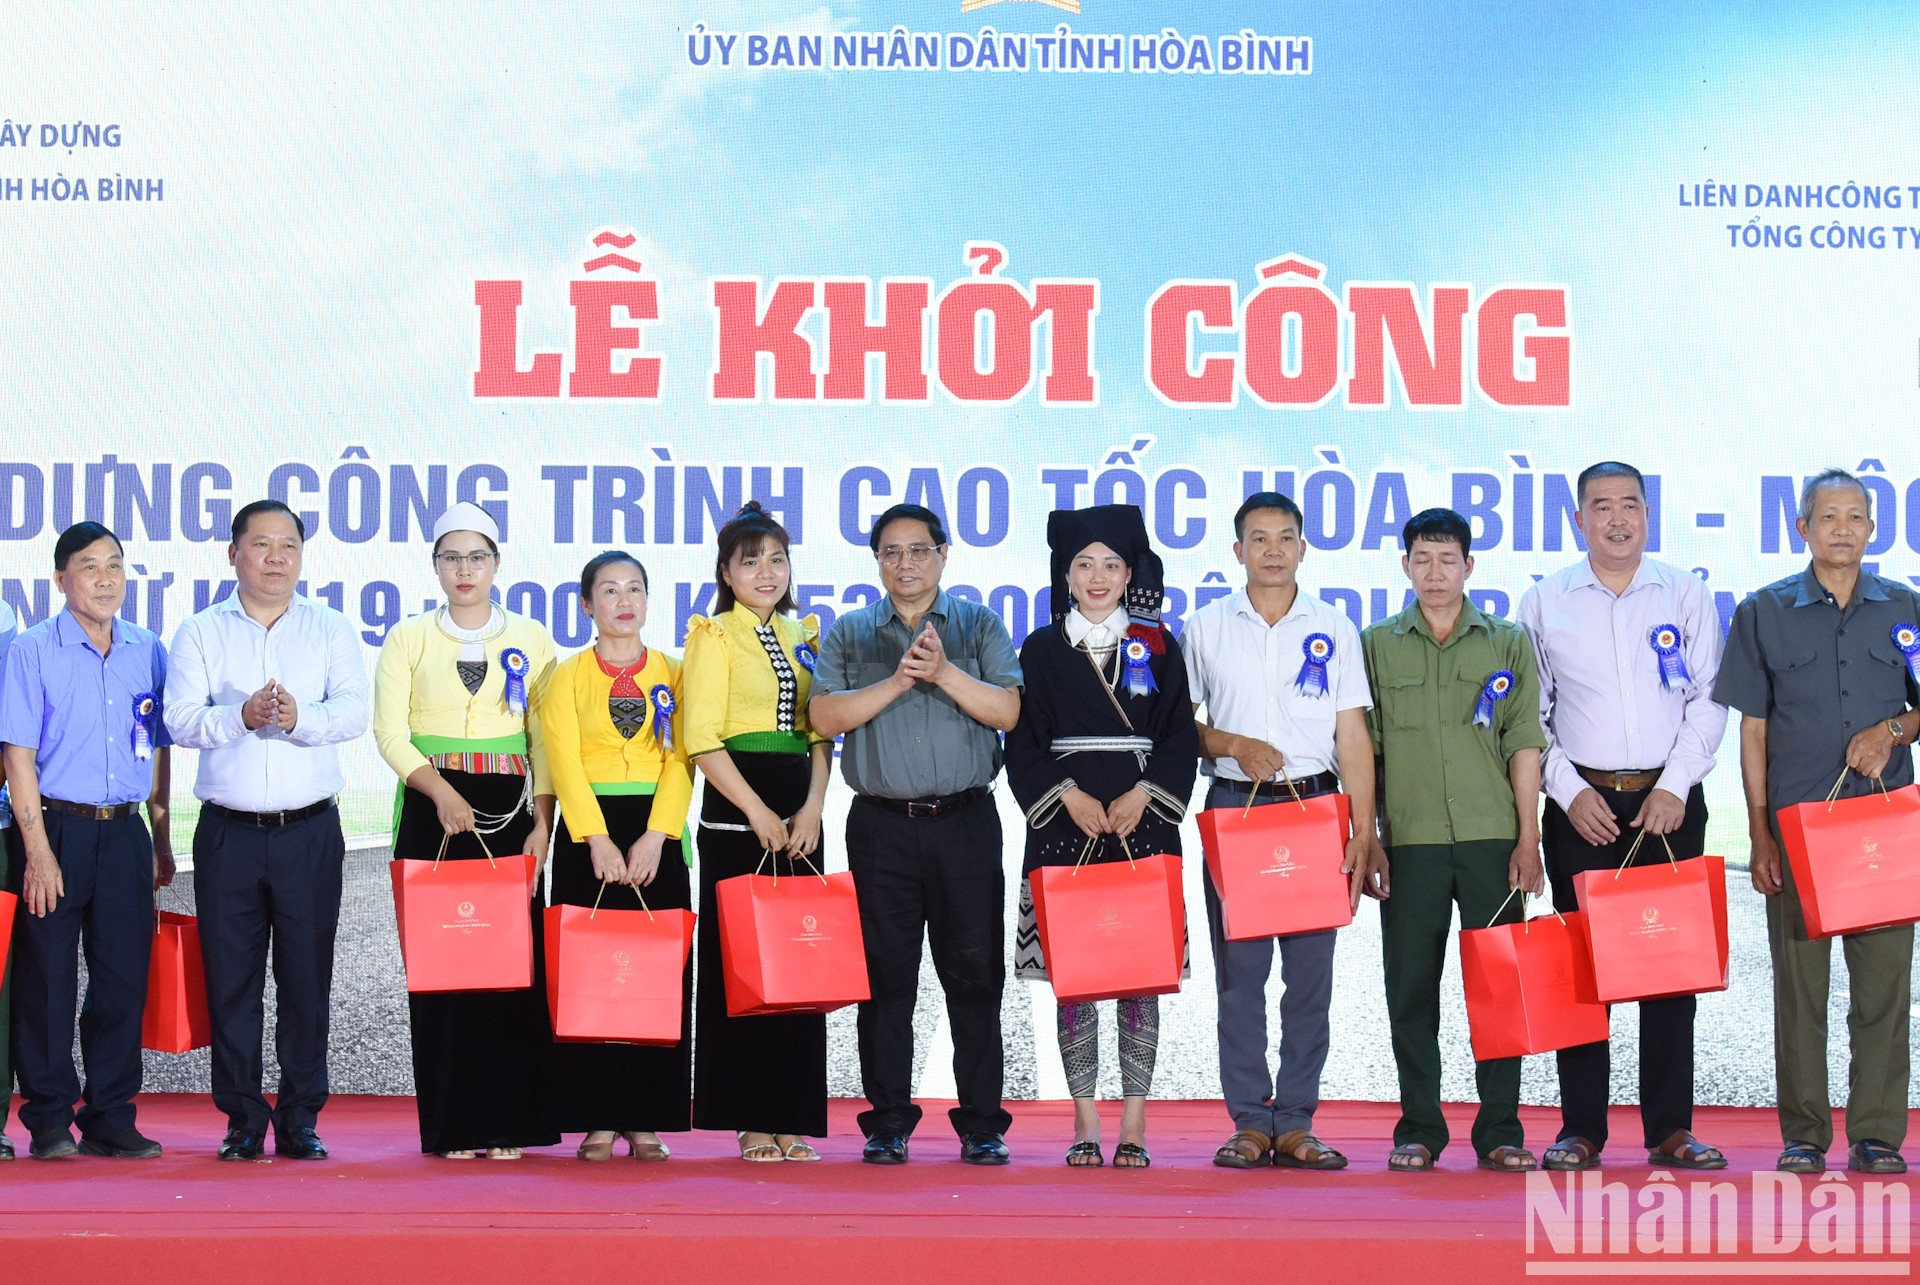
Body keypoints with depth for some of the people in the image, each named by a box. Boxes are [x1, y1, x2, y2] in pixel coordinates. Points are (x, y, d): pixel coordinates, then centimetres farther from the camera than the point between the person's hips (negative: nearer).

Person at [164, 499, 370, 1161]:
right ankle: (243, 1119, 9)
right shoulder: (201, 633, 9)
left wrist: (300, 718, -23)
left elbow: (353, 711, -4)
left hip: (310, 831, 0)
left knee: (307, 976, 0)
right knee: (231, 977, 1)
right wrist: (241, 717, -20)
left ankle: (300, 1118, 8)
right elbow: (181, 718, -3)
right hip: (228, 831, 0)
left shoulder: (332, 630, 10)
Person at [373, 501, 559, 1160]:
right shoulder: (409, 638, 9)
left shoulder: (531, 640, 11)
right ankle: (452, 1125, -1)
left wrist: (542, 822, -5)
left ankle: (509, 1122, 0)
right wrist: (442, 792, -16)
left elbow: (545, 739, 7)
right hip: (432, 812, -1)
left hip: (509, 810, 1)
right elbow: (390, 731, -1)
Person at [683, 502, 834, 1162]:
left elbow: (820, 733, 13)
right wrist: (758, 812, -13)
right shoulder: (714, 635, 0)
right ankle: (751, 1123, 0)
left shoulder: (805, 635, 15)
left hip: (799, 815, 5)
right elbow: (701, 737, -8)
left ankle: (789, 1118, 7)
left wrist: (811, 808, -3)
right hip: (736, 815, -5)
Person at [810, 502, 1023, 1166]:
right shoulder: (850, 634, 12)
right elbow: (824, 716, -2)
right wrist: (897, 681, -11)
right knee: (886, 975, 1)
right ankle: (888, 1124, 7)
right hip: (881, 826, 1)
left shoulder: (980, 626, 10)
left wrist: (943, 672, -14)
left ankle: (981, 1124, 5)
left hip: (965, 820, -1)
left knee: (975, 973, 0)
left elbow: (1006, 711, -2)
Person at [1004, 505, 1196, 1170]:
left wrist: (1140, 796, -10)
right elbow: (1022, 745, 4)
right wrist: (1069, 796, -11)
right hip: (1064, 823, 0)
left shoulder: (1158, 648, 8)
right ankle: (1085, 1124, 5)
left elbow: (1181, 740, 5)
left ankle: (1134, 1125, 2)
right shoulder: (1042, 650, 8)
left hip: (1142, 822, 0)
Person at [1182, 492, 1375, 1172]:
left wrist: (1363, 833, -1)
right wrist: (1231, 745, -9)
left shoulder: (1334, 629, 8)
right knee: (1238, 969, -1)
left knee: (1311, 969, -1)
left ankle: (1295, 1122, 4)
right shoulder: (1205, 628, 8)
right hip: (1233, 808, 0)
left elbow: (1353, 737, 5)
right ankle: (1249, 1122, 4)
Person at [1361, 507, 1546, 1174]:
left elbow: (1524, 744, 5)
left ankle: (1500, 1131, 5)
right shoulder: (1377, 645, 9)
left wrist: (1528, 838, -2)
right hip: (1408, 839, 0)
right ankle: (1418, 1130, 9)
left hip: (1492, 838, 0)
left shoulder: (1508, 643, 9)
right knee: (1412, 988, 2)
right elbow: (1361, 749, 8)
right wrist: (1367, 839, 1)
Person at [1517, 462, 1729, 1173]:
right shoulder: (1544, 603, 6)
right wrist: (1570, 791, -5)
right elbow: (1527, 714, 6)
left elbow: (1708, 700, 4)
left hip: (1670, 803, 0)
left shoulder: (1685, 594, 7)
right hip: (1583, 806, 0)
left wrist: (1675, 786, -7)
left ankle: (1671, 1128, 6)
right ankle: (1581, 1129, 4)